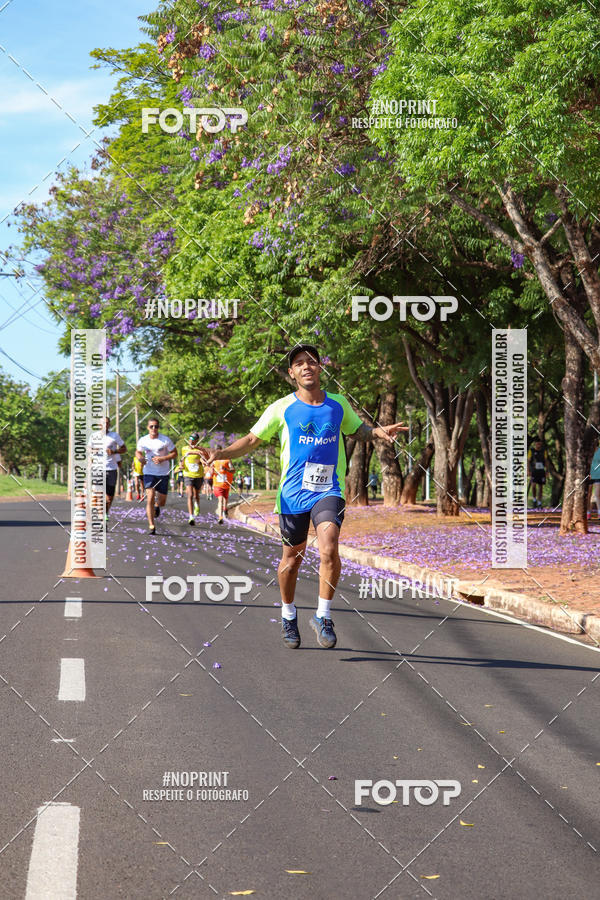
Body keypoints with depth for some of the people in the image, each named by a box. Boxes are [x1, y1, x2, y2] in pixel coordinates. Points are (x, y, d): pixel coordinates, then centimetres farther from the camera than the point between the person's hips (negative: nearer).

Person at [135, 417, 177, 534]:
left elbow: (174, 453, -2)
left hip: (163, 473, 0)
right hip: (149, 473, 0)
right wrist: (140, 458, -8)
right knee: (150, 498, -14)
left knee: (162, 501, 6)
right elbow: (138, 451, 16)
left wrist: (163, 459, -17)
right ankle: (151, 526, -8)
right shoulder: (143, 441, -1)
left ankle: (157, 506, 45)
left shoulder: (166, 440, -8)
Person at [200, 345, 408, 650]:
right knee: (292, 558, 8)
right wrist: (220, 454, -12)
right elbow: (252, 439, 4)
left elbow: (358, 430, 24)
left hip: (329, 490, 0)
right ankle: (288, 616, 32)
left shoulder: (338, 404, 6)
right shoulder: (282, 408, -2)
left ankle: (323, 616, -8)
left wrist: (378, 431, 3)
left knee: (329, 549, -22)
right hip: (293, 493, 0)